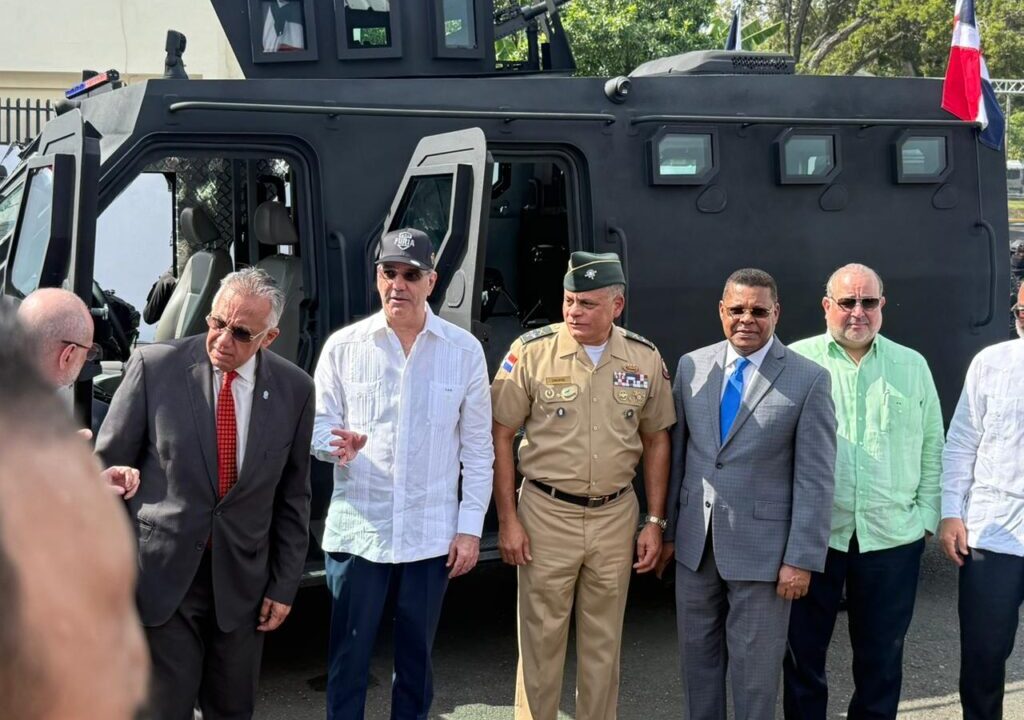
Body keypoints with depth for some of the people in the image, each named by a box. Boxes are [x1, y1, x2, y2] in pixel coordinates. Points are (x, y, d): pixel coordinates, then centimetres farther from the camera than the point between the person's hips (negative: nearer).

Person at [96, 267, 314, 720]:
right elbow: (107, 467, -2)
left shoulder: (294, 389, -1)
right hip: (160, 575, -2)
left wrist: (284, 585, 5)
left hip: (242, 579, 2)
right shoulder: (154, 366, -7)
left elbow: (292, 497, 6)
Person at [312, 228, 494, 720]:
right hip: (357, 531, 0)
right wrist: (337, 444, -21)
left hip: (431, 535, 1)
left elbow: (477, 449, 3)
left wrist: (470, 527, -1)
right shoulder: (344, 346, -1)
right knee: (348, 659, 6)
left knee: (416, 658, 13)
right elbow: (318, 424, 3)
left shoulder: (464, 350, 0)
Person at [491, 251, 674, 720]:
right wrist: (507, 520, -8)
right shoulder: (532, 352, -8)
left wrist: (655, 522, 5)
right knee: (541, 638, 4)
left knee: (603, 641, 13)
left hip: (616, 515, 3)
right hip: (547, 513, -2)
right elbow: (501, 436, -4)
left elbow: (656, 441, 9)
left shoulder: (645, 360, 0)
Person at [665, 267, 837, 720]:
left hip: (761, 550, -4)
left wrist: (801, 559, -12)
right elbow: (676, 454, 9)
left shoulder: (809, 381, -8)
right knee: (698, 657, 16)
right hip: (695, 546, 4)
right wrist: (666, 529, 10)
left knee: (755, 667, 8)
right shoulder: (692, 367, 4)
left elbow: (815, 479, -9)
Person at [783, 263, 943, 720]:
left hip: (892, 537, 2)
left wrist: (927, 517, 3)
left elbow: (932, 451, 10)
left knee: (882, 657, 12)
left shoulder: (912, 366, 7)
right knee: (803, 651, 8)